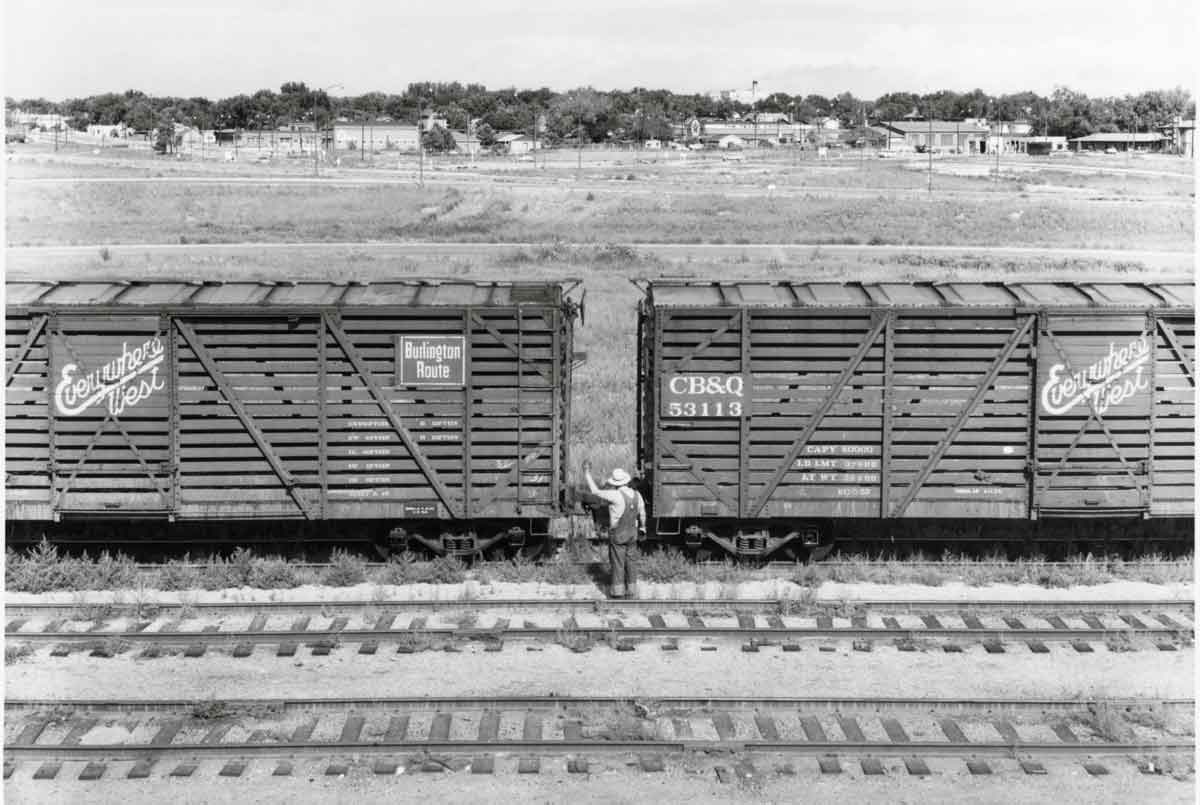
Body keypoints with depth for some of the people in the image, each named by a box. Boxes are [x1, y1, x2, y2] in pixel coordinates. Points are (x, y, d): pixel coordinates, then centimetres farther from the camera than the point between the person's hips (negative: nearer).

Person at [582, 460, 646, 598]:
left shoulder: (616, 496, -25)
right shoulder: (637, 495, -6)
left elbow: (595, 491, -20)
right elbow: (642, 513, 8)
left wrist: (587, 473, -12)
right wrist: (642, 528, 25)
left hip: (617, 535, -5)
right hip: (632, 533, 5)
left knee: (617, 562, 5)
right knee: (630, 561, 15)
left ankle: (618, 591, 10)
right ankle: (630, 588, 23)